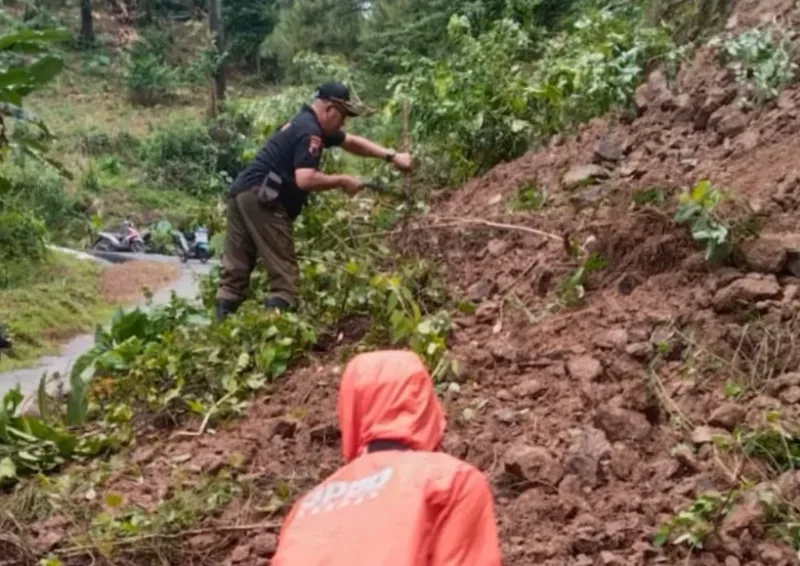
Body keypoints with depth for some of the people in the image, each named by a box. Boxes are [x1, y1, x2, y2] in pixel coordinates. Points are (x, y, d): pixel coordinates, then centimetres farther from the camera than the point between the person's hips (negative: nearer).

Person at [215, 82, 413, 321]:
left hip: (241, 193, 10)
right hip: (260, 198, -10)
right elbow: (305, 180, -22)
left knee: (235, 270, 7)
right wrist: (342, 181, -8)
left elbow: (351, 142, 31)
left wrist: (391, 156, 25)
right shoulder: (309, 132, -9)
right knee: (284, 274, -6)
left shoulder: (306, 123, 23)